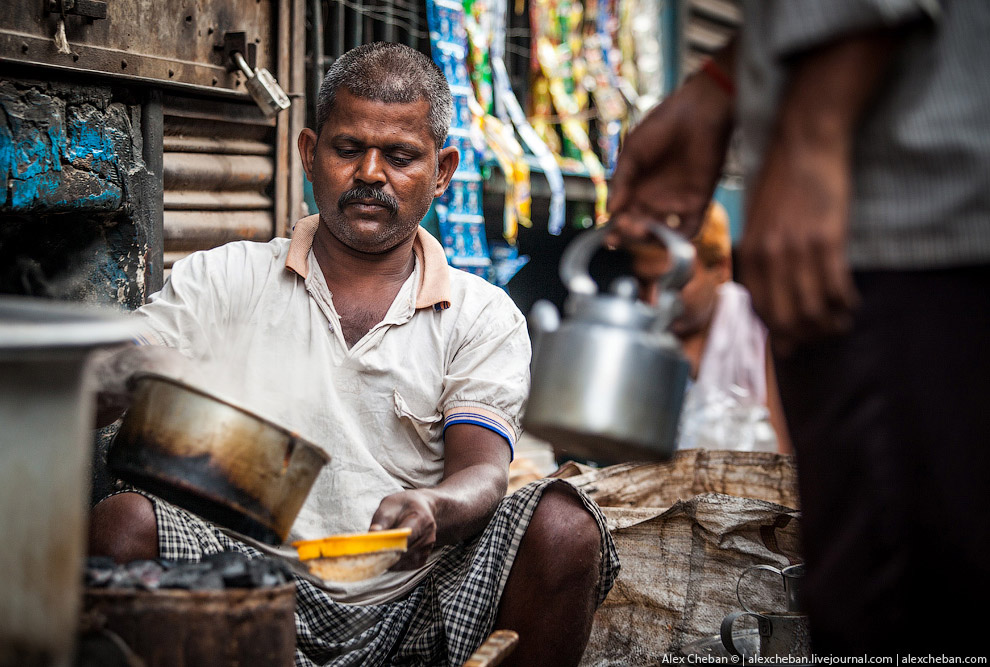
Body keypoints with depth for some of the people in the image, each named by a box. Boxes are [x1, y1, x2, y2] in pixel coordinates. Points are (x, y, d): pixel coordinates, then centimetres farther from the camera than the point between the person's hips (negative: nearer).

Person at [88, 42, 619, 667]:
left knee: (564, 525, -25)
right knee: (120, 522, -28)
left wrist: (430, 509, -29)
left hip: (415, 606, 1)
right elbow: (108, 381, 2)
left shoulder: (483, 317, 9)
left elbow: (481, 472, -4)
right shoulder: (222, 281, 10)